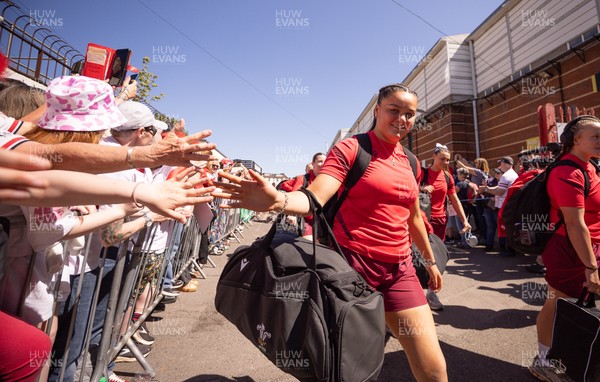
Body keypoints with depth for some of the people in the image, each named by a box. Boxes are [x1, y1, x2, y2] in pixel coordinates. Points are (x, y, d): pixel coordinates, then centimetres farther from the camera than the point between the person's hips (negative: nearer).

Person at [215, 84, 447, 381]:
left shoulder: (410, 162, 11)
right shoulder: (349, 149, -8)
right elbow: (315, 198, -22)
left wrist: (430, 259, 28)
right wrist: (278, 200, -42)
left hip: (399, 270, 6)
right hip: (352, 263, -5)